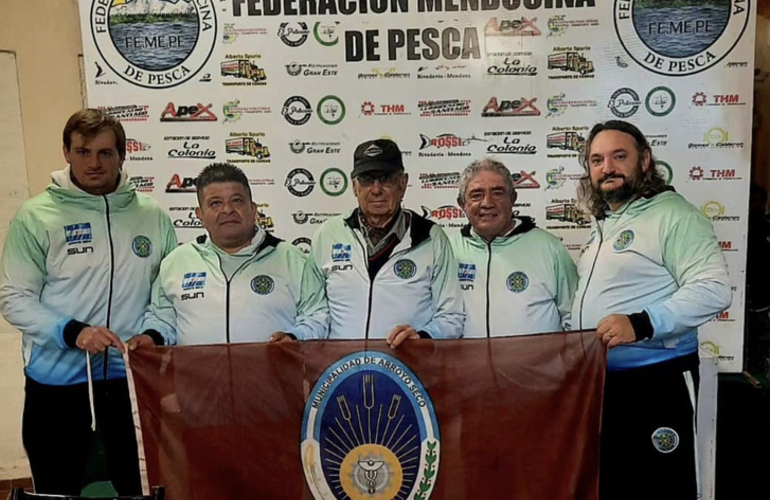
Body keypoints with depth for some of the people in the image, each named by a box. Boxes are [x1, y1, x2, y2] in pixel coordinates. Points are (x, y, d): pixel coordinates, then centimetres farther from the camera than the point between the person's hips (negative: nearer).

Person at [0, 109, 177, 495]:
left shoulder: (151, 215, 2)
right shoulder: (36, 216, -5)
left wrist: (155, 334, -7)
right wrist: (72, 331, -21)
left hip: (131, 380, 2)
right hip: (57, 382, -1)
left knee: (131, 488, 15)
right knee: (57, 490, 14)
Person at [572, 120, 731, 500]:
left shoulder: (672, 215, -12)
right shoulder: (603, 224, 15)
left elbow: (713, 290, -22)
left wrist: (641, 324, -30)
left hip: (654, 383, -8)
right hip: (596, 383, 8)